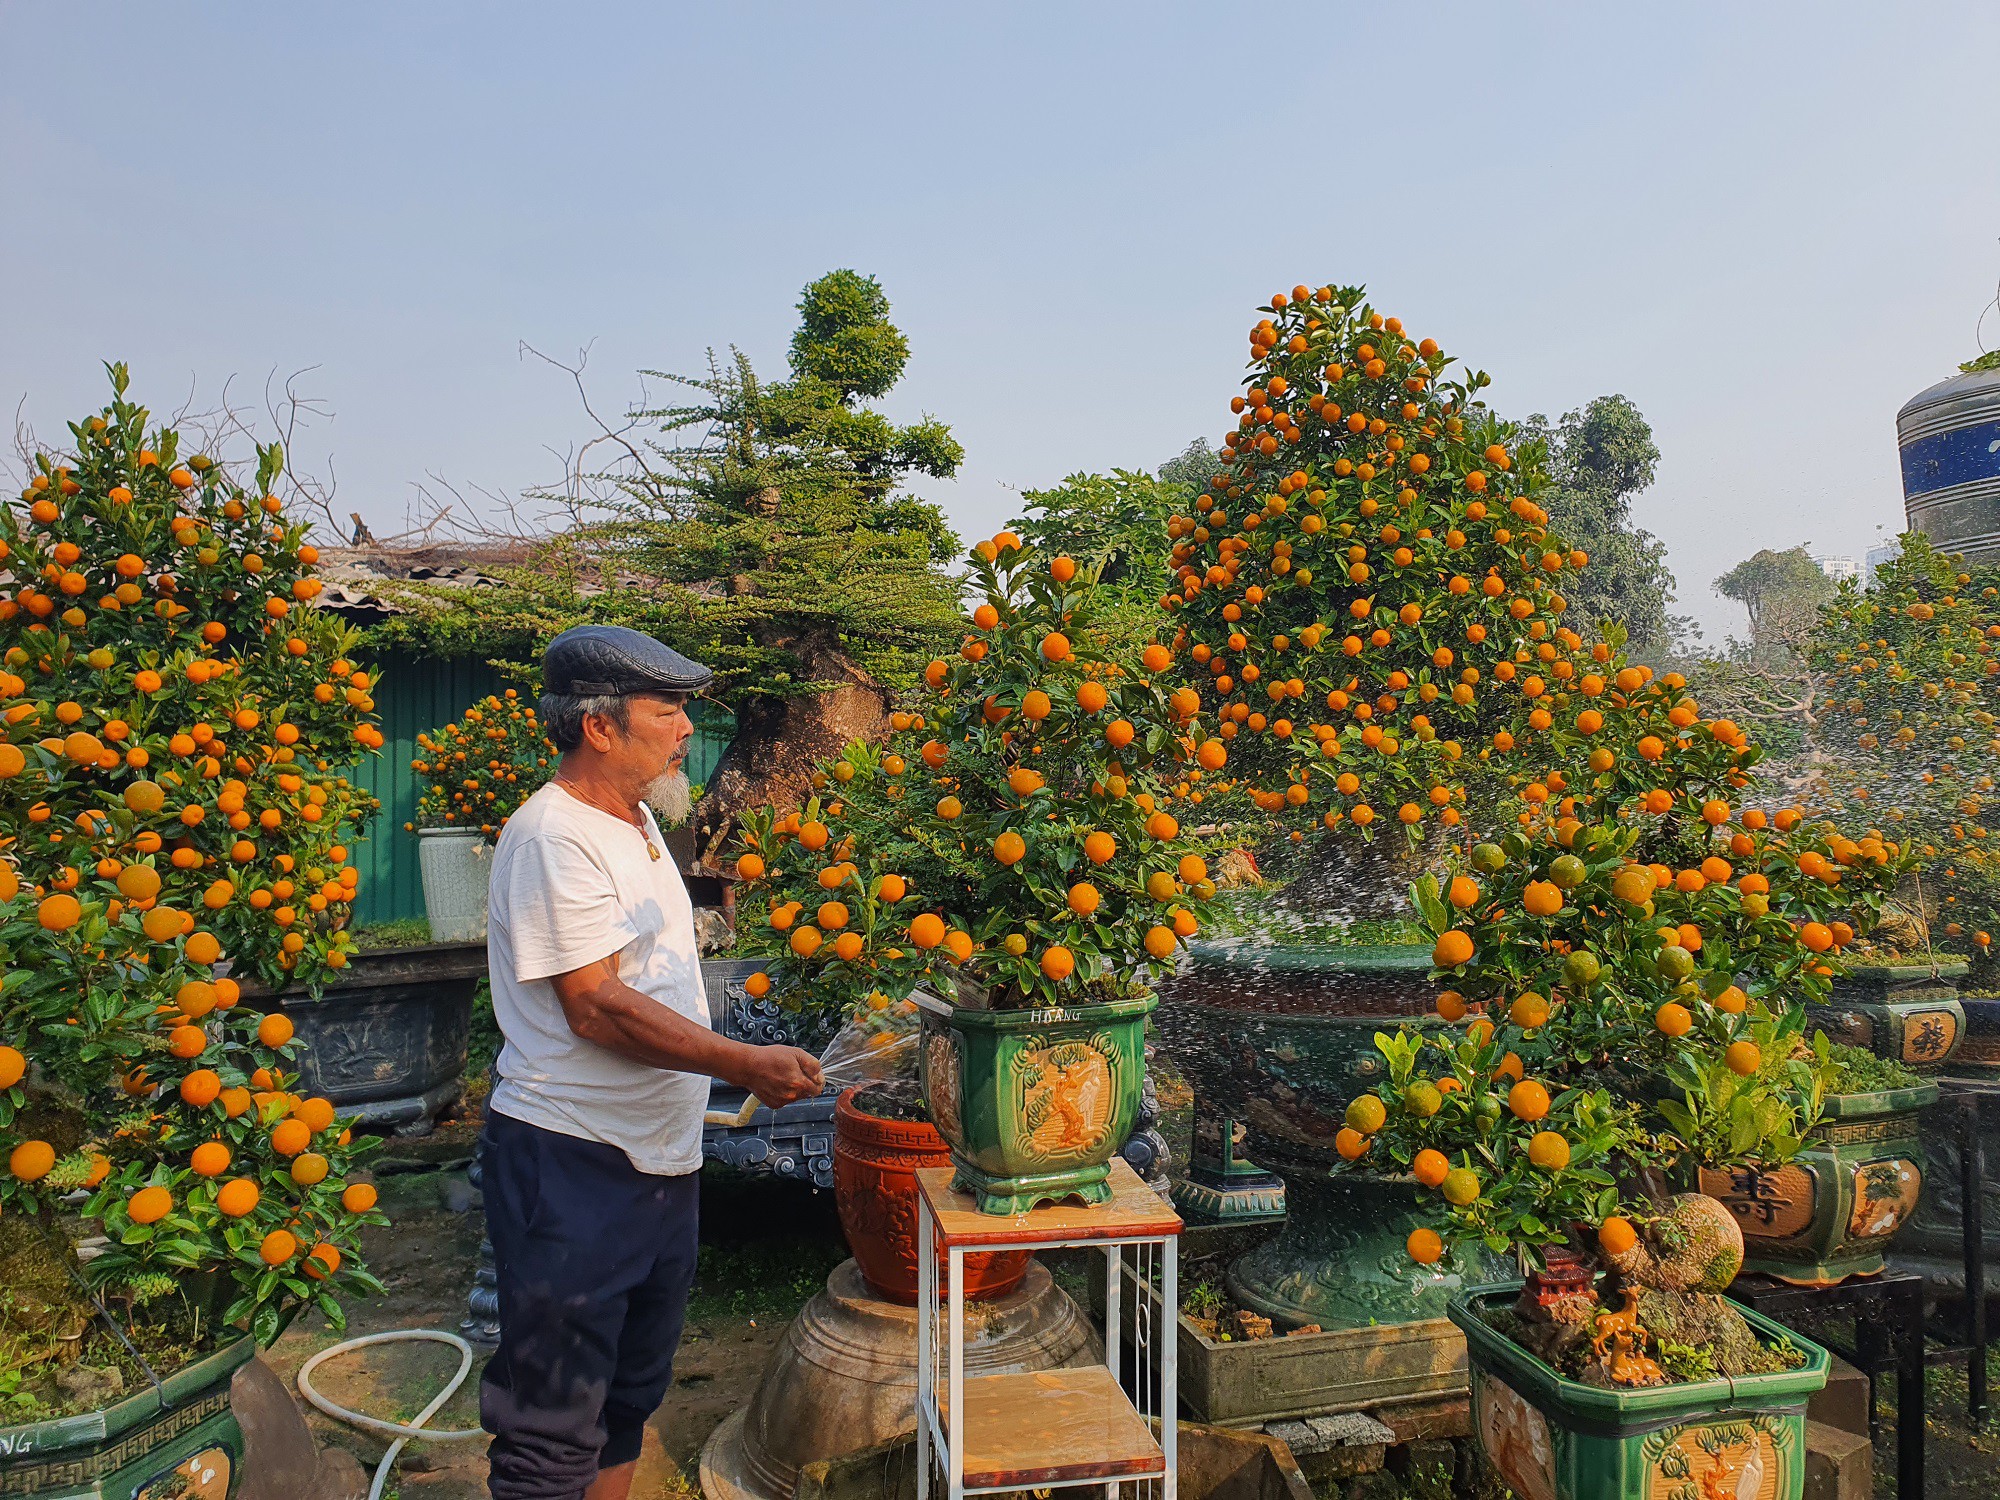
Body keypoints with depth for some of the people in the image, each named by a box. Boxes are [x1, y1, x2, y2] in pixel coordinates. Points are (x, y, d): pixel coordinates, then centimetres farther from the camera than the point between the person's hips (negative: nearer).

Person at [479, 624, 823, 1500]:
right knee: (555, 1427, 3)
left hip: (659, 1157, 9)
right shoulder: (552, 836, -18)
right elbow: (596, 1006, -24)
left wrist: (743, 1069, 17)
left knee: (631, 1394, 21)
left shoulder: (635, 820, 11)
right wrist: (745, 1064, -26)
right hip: (570, 1167, -9)